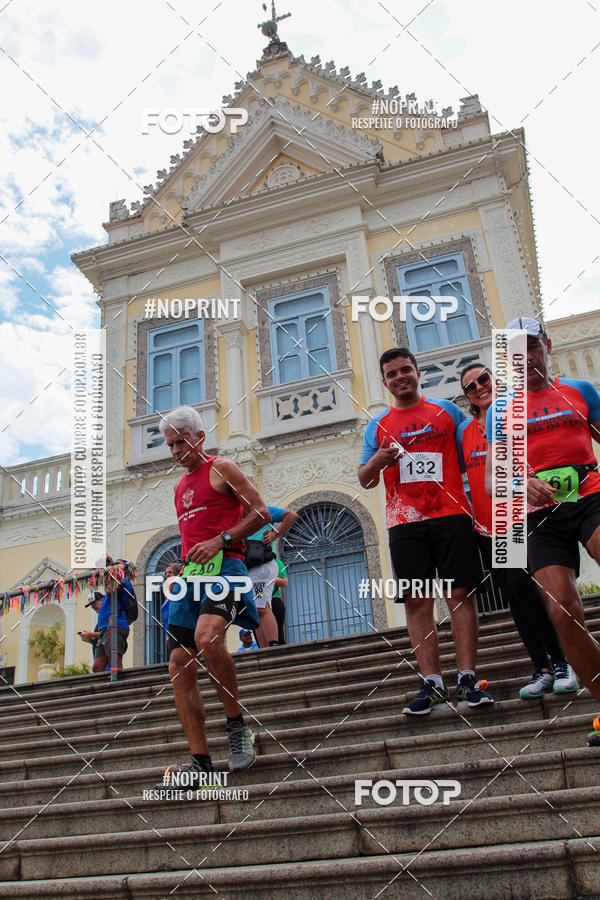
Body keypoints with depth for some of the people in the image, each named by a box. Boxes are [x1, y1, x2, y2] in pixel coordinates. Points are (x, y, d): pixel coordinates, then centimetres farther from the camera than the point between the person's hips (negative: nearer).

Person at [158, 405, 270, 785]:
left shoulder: (221, 468, 4)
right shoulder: (181, 486, 26)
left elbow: (261, 513, -4)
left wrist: (221, 540, -14)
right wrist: (179, 567, 18)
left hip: (223, 566, -8)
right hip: (191, 574, 8)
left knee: (206, 637, -34)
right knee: (180, 665, -2)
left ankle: (237, 725, -15)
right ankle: (201, 763, 4)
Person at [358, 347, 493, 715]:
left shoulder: (447, 411, 12)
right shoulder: (378, 425, 15)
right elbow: (366, 481, 14)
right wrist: (377, 462, -8)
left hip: (451, 515, -1)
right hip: (405, 523, 1)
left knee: (460, 595, -5)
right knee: (417, 602, -3)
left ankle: (468, 679, -1)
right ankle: (433, 684, 1)